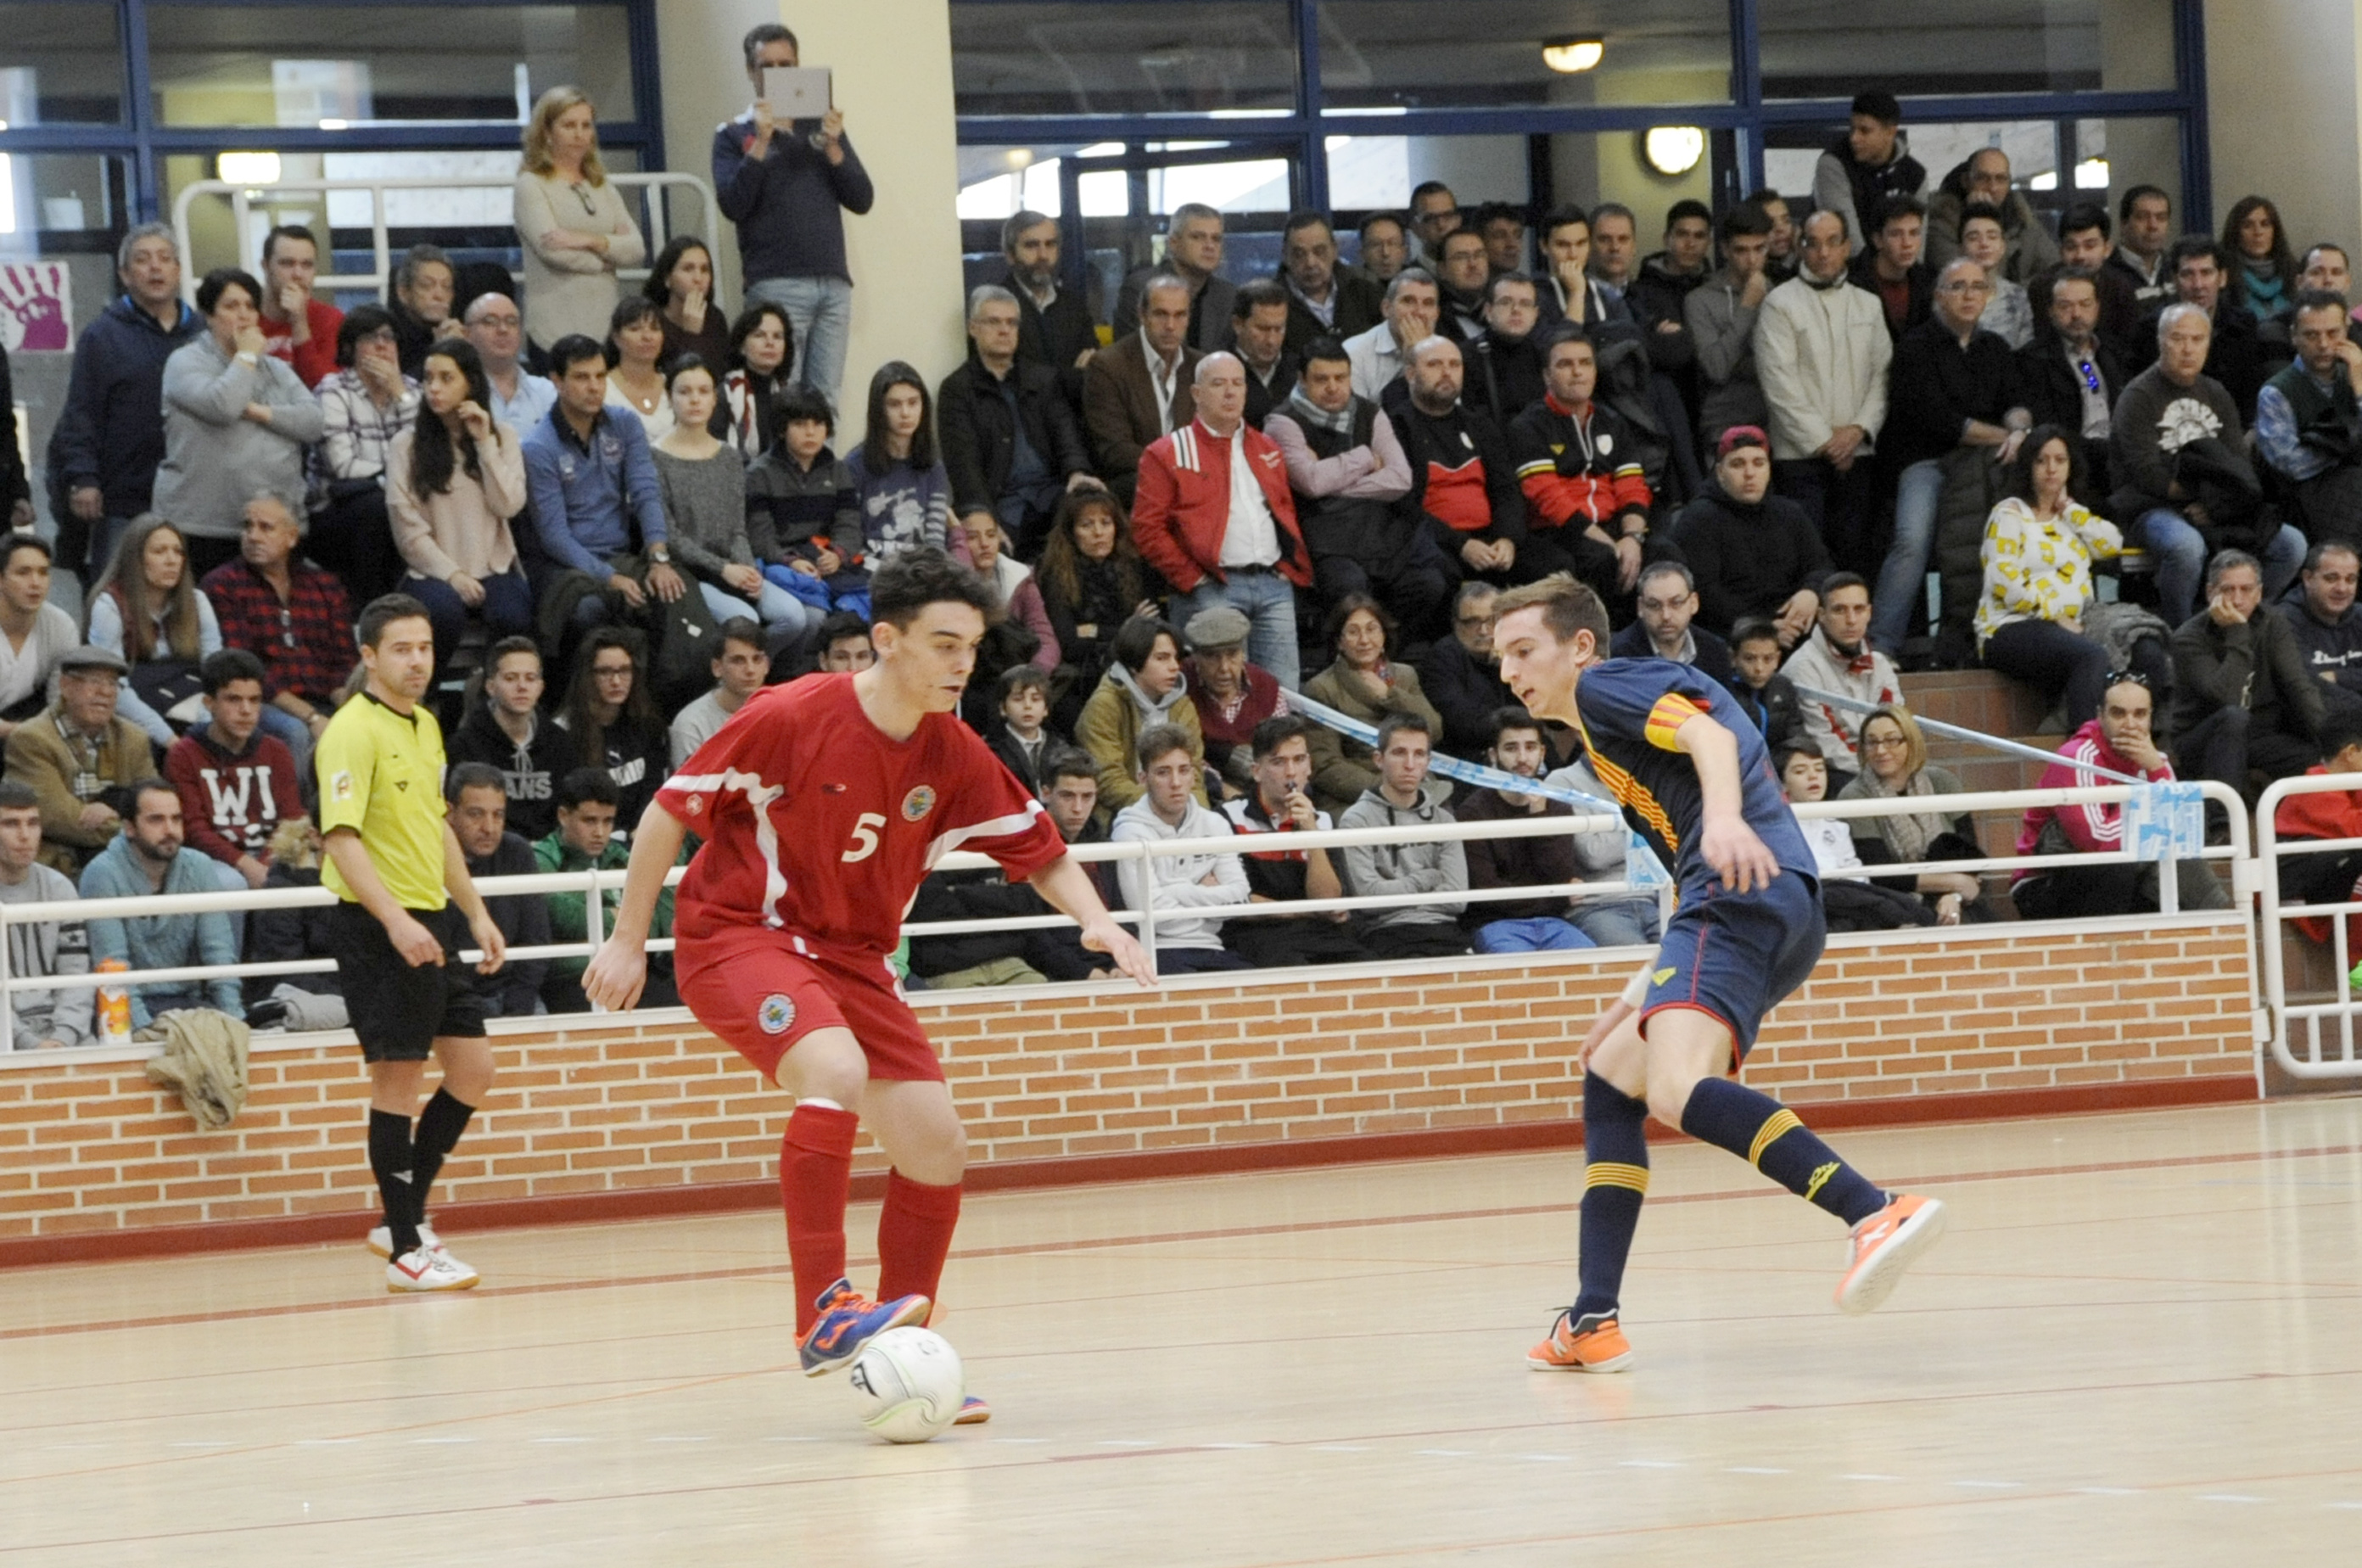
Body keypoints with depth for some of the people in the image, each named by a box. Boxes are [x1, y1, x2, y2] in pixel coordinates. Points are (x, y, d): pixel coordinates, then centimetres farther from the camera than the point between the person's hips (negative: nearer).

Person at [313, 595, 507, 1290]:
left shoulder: (426, 726, 14)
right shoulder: (354, 731, -13)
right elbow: (342, 838, -21)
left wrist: (475, 913, 23)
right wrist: (396, 919, -30)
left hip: (433, 921, 9)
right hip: (379, 926, -9)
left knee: (472, 1069, 9)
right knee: (398, 1077, -5)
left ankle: (404, 1219, 19)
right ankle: (406, 1248, 1)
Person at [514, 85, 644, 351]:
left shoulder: (603, 187, 18)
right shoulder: (531, 185, 2)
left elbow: (638, 248, 8)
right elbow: (550, 248, -12)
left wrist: (593, 241, -10)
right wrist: (608, 259, 2)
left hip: (605, 326, 5)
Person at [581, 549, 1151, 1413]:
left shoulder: (954, 756, -4)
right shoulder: (791, 717, -19)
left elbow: (1043, 854, 7)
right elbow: (671, 809, -9)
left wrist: (1096, 921, -13)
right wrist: (629, 940, -6)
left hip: (852, 955, 6)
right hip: (737, 935, -6)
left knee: (935, 1145, -2)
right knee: (837, 1072, -33)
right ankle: (821, 1315, -31)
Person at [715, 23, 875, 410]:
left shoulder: (823, 127, 18)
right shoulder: (734, 135, 9)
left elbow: (862, 200, 10)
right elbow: (733, 206, -6)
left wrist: (832, 147, -4)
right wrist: (760, 142, -12)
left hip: (833, 281, 3)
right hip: (776, 284, -3)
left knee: (825, 399, -2)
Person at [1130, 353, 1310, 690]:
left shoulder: (1266, 449, 21)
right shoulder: (1169, 454, 3)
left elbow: (1286, 510, 27)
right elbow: (1147, 528, -3)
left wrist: (1290, 567, 11)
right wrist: (1191, 579, -9)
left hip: (1274, 583, 5)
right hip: (1213, 588, -5)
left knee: (1284, 691, -1)